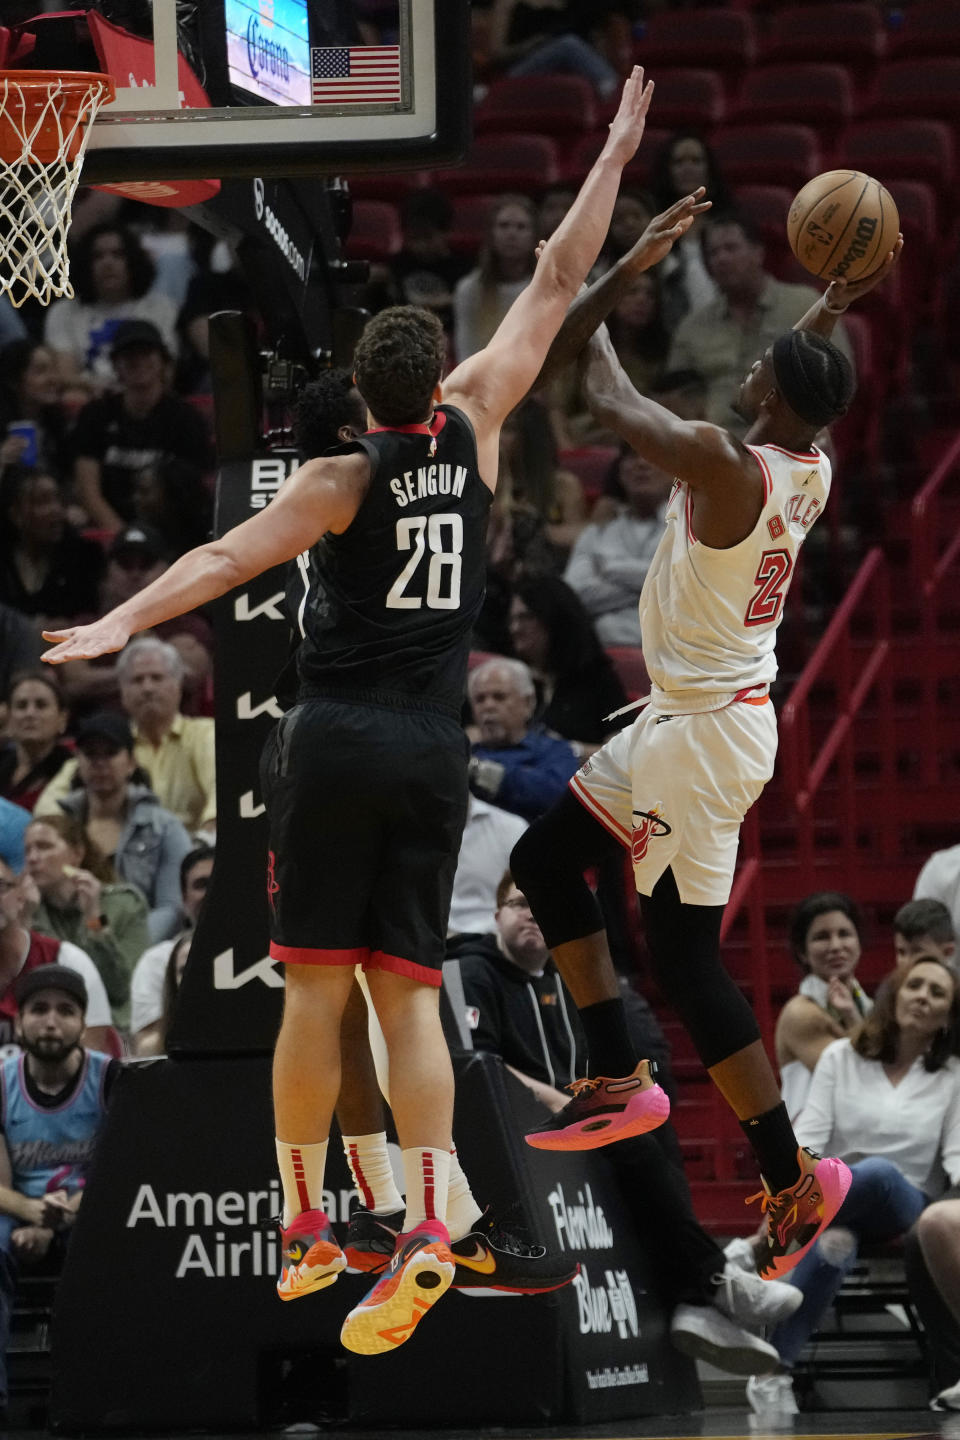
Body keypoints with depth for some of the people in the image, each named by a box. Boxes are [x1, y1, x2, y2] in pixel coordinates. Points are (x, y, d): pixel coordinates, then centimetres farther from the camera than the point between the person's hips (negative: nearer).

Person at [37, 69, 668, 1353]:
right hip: (436, 750, 3)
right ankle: (427, 1226, -16)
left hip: (337, 740, -3)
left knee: (316, 990, 2)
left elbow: (235, 555, -19)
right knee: (410, 993, 0)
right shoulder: (475, 429, 3)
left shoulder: (344, 479, -5)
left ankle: (305, 1226, 3)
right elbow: (555, 287, 9)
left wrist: (123, 622, -27)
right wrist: (614, 156, 16)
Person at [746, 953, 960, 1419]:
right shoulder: (841, 1058, 11)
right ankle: (773, 1373, -41)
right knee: (834, 1242, -40)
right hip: (837, 1208, 0)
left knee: (879, 1172, -40)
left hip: (904, 1208, 0)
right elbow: (808, 1136, 1)